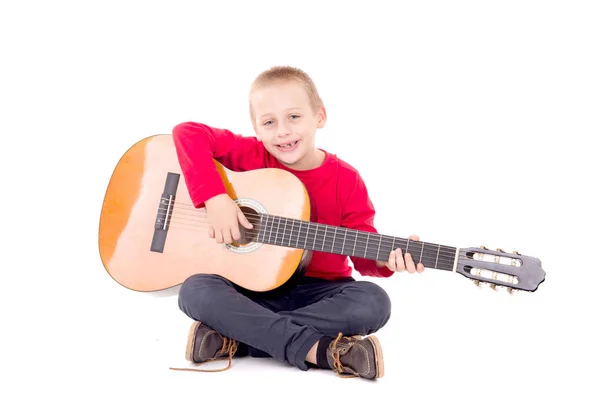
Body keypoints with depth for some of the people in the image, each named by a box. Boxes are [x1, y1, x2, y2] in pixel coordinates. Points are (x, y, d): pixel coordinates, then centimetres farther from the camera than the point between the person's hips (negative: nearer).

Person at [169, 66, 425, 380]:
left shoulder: (346, 180, -6)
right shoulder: (251, 156, -4)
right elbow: (188, 132, -11)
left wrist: (386, 258, -29)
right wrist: (215, 197, -23)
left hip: (318, 290, 0)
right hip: (254, 286, 0)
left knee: (373, 302, -30)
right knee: (195, 290, -28)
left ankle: (234, 336, -28)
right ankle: (318, 349, -33)